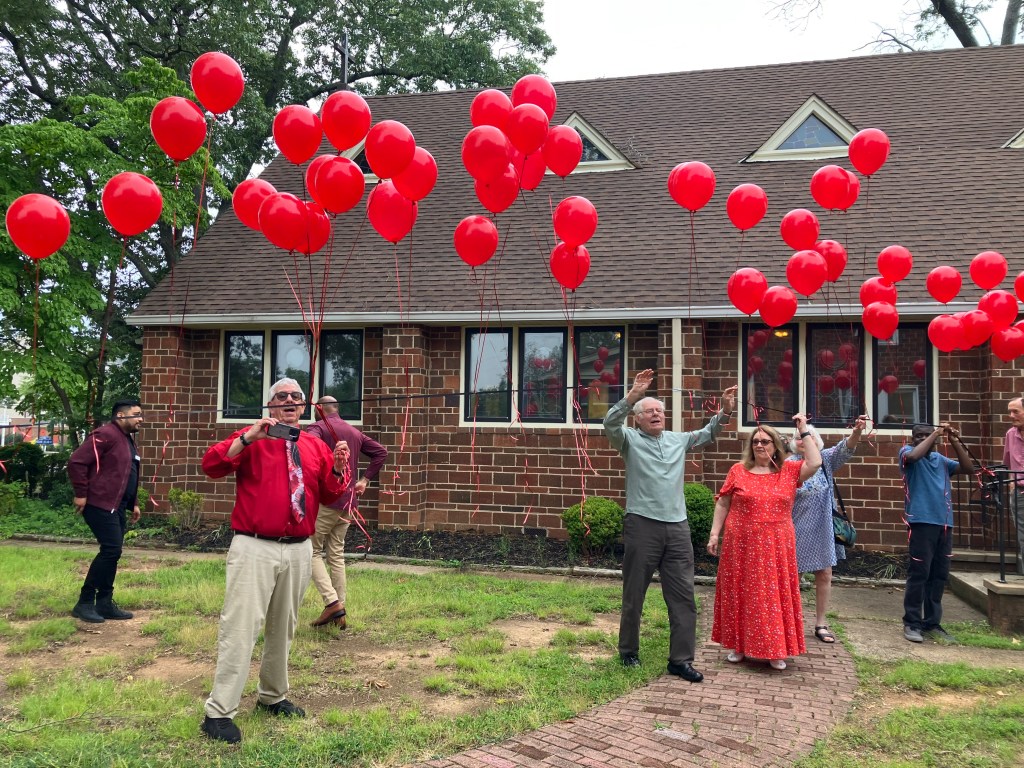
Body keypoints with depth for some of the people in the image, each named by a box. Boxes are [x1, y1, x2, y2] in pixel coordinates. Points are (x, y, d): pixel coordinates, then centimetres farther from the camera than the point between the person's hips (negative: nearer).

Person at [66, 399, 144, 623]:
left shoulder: (128, 439, 18)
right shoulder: (106, 435, -14)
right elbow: (77, 462, -19)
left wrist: (134, 503, 21)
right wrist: (81, 494, -17)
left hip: (117, 506, 10)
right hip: (100, 504, -10)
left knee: (112, 552, 10)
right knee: (111, 550, -12)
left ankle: (104, 603, 17)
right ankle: (84, 603, -1)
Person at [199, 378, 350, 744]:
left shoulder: (316, 447, 11)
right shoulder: (250, 440, 0)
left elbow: (329, 496, 12)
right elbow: (211, 466, -14)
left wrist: (337, 469, -7)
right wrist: (249, 437, -23)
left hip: (299, 550, 5)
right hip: (255, 549, -5)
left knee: (283, 628, 16)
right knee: (240, 627, -7)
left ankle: (273, 696, 33)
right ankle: (219, 712, 1)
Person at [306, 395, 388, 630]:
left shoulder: (318, 427, -4)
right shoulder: (354, 432, 16)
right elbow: (381, 452, 18)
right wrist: (365, 479, 14)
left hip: (325, 498, -7)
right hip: (348, 501, 7)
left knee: (313, 550, 2)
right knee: (337, 555, 12)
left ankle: (332, 602, -12)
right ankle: (339, 614, 13)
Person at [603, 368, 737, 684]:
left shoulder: (678, 440, 16)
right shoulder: (629, 440, 1)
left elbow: (708, 434, 27)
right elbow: (610, 423, -17)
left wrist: (724, 412, 10)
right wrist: (633, 395, -29)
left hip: (677, 527, 4)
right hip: (642, 526, -4)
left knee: (683, 595, 4)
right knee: (634, 595, 7)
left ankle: (681, 659, 12)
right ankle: (629, 652, 24)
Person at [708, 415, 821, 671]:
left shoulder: (789, 471, 5)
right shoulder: (738, 470, 2)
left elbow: (815, 463, -9)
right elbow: (722, 504, 4)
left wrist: (804, 431, -6)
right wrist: (714, 534, -1)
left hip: (775, 547, 0)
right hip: (741, 544, 0)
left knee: (774, 594, 5)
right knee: (741, 593, 7)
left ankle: (776, 651, 14)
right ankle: (739, 645, 19)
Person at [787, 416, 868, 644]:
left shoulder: (826, 459, 3)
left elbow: (845, 449, -14)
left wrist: (857, 432, -34)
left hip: (823, 530, 4)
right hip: (797, 531, -4)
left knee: (824, 575, 8)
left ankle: (821, 623, 20)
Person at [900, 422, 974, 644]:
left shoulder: (941, 459, 18)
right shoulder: (907, 451, 3)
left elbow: (967, 467, 11)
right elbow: (914, 456, -20)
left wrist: (955, 442, 2)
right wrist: (936, 434, -12)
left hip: (944, 522, 6)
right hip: (922, 521, -6)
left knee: (940, 575, 8)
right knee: (919, 573, -5)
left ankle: (932, 623, 17)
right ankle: (912, 623, 3)